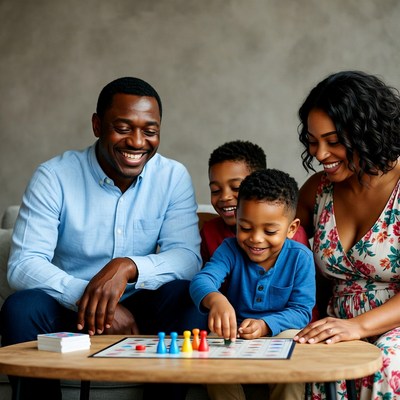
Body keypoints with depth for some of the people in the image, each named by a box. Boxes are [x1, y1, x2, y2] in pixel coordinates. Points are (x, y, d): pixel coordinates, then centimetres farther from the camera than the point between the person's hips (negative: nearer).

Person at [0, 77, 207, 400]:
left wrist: (128, 267, -32)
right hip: (69, 308, -1)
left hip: (140, 309, 1)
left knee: (187, 297, -27)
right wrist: (86, 298, -34)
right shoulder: (54, 177, -9)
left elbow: (188, 258, -12)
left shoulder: (174, 177, -3)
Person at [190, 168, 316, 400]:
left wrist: (265, 325, -29)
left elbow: (302, 310, -10)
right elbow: (202, 279, -25)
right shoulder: (231, 250, -7)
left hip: (280, 334, -1)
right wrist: (215, 299, -51)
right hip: (233, 335, 1)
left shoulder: (300, 257, -8)